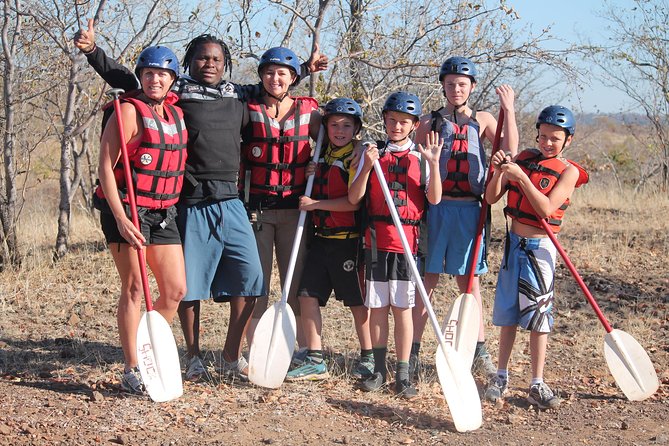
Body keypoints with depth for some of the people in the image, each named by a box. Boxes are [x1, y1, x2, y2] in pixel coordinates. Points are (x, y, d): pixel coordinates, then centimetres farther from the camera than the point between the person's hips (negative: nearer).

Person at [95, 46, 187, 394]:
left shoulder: (176, 114, 10)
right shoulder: (129, 111, -9)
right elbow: (105, 167, -13)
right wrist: (120, 218, -20)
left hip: (163, 212, 7)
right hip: (127, 209, -7)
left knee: (176, 290, 5)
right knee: (134, 288, -7)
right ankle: (131, 371, -1)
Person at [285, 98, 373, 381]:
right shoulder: (322, 154, 13)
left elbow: (355, 201, -18)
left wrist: (315, 204, -16)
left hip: (348, 239, -7)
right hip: (321, 237, 7)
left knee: (357, 300, 4)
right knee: (307, 295, 0)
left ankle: (368, 358, 20)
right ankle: (315, 361, 6)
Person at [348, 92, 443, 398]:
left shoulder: (421, 157, 4)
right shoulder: (373, 154, 6)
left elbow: (434, 198, -6)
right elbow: (354, 198, -1)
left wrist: (433, 163, -14)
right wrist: (367, 167, -14)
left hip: (408, 238, -1)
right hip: (376, 238, 1)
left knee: (402, 307, 0)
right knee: (377, 306, 6)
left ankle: (403, 374, 6)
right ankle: (379, 370, 16)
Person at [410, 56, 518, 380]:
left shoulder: (482, 121, 9)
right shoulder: (430, 121, 7)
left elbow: (510, 150, -6)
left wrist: (508, 109, -10)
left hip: (469, 210, 1)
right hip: (436, 207, -1)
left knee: (469, 280, 10)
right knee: (427, 279, 0)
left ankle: (479, 351, 17)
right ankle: (413, 351, 6)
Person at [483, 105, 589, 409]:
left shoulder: (569, 171, -6)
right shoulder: (524, 158, 6)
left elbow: (546, 208, -19)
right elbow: (491, 198, 4)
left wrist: (521, 176, -24)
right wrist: (499, 172, -13)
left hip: (540, 247, -4)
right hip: (514, 242, 4)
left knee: (538, 316, -3)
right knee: (508, 314, 10)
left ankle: (537, 385, 5)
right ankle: (501, 376, 21)